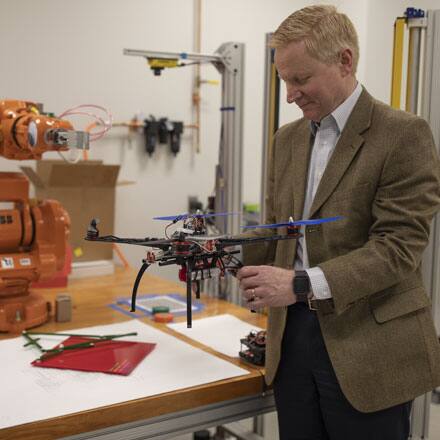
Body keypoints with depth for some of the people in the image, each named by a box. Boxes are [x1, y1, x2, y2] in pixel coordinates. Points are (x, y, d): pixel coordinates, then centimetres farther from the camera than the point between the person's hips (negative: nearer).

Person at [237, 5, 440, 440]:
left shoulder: (403, 134, -11)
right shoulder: (288, 138, 11)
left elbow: (397, 246, -18)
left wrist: (302, 285, -27)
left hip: (368, 346, -5)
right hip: (292, 338, 6)